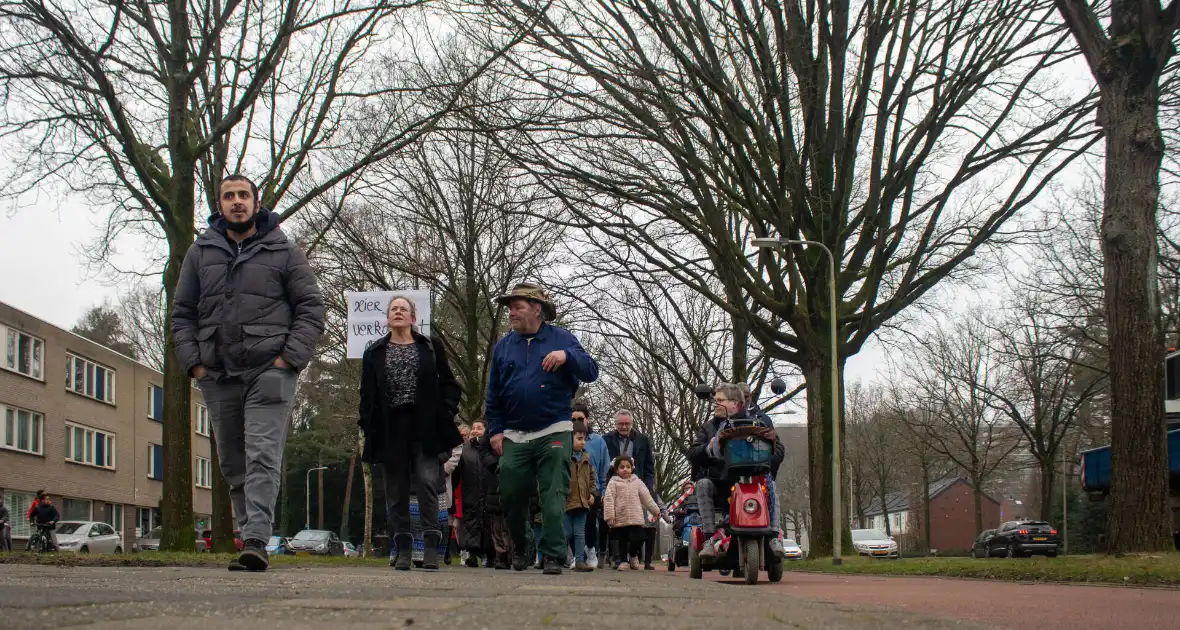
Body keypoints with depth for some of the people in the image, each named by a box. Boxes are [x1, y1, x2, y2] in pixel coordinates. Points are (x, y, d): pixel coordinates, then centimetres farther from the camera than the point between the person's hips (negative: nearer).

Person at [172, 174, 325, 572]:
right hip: (217, 376, 4)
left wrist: (289, 357, -8)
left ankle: (256, 542, -21)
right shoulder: (200, 253, 15)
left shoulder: (284, 252, 6)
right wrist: (194, 363, 3)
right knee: (232, 464, 9)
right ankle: (250, 537, 18)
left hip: (268, 372, -4)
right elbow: (181, 314, 16)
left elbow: (311, 309, 4)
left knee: (263, 458, -15)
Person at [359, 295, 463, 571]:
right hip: (390, 430, 2)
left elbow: (449, 384, 8)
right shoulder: (374, 353, 13)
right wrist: (368, 428, 0)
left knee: (427, 482, -12)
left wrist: (444, 414, -6)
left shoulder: (430, 347, 9)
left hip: (425, 428, -2)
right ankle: (403, 550, 8)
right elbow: (367, 394, 10)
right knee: (396, 490, 3)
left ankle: (431, 549, -10)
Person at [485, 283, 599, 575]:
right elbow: (494, 394, 12)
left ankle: (553, 556, -6)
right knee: (512, 496, 6)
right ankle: (519, 550, 27)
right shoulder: (503, 346, 11)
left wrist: (567, 356, -24)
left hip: (554, 433, -3)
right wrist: (495, 430, 5)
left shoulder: (562, 339, 2)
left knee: (554, 496, -8)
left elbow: (591, 372, -7)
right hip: (514, 437, 3)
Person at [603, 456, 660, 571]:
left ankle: (633, 556, 26)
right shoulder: (613, 483, 2)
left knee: (638, 539, -1)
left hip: (636, 518, 1)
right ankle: (624, 560, 23)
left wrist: (655, 510, 13)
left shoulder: (637, 482, 10)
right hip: (619, 519, -1)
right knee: (622, 541, 7)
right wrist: (610, 516, -13)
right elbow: (609, 500, -5)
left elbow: (647, 498, 13)